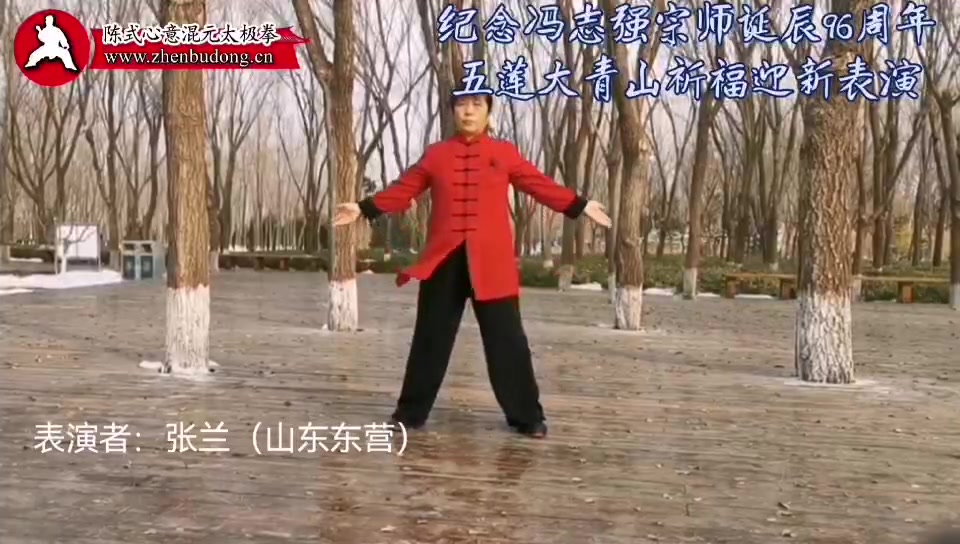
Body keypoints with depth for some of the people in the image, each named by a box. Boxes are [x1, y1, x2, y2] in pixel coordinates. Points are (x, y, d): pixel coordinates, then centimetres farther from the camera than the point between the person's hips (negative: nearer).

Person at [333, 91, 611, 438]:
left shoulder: (505, 153, 6)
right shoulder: (435, 154, 9)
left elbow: (541, 186, 9)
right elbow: (403, 190, 12)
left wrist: (581, 207, 5)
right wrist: (364, 208, 8)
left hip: (491, 263, -1)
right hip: (444, 260, 2)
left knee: (506, 340, 1)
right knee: (431, 339, 9)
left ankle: (527, 417, 13)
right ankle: (411, 412, 22)